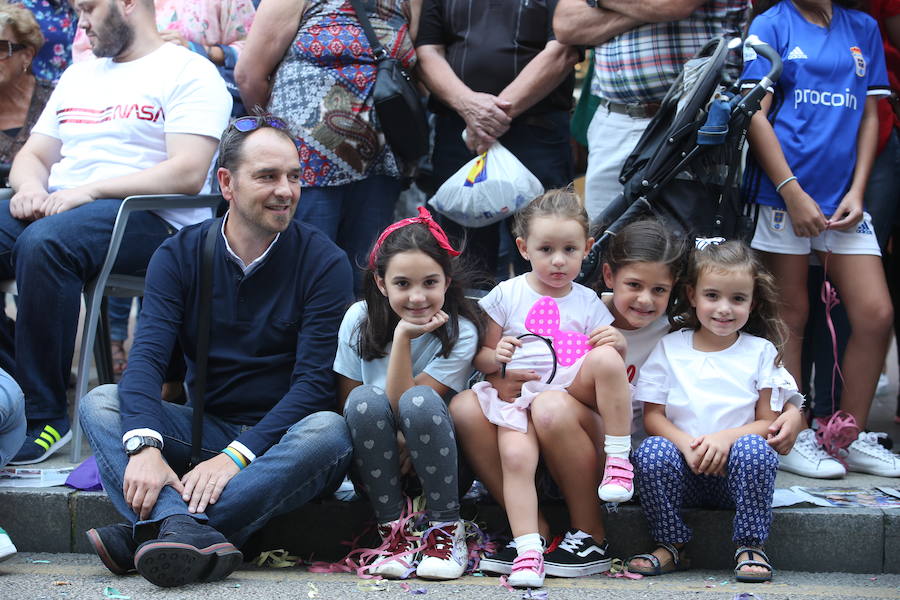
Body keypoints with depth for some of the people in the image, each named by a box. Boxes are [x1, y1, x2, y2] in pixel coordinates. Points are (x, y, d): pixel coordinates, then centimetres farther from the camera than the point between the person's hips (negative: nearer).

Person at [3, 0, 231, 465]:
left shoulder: (189, 73, 2)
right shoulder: (77, 77, 27)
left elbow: (188, 173, -12)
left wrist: (89, 190, -16)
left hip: (147, 217, -7)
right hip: (55, 207, 7)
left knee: (43, 244, -36)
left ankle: (45, 414, -27)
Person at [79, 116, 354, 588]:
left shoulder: (323, 261, -6)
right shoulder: (179, 256, 1)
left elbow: (314, 382, -14)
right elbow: (147, 359, -12)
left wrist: (236, 457, -27)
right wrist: (144, 445, -32)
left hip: (280, 436, -2)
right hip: (204, 430, 2)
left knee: (328, 432, -34)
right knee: (100, 403, -18)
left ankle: (150, 532, -40)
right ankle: (192, 535, -45)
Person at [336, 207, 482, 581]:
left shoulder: (460, 332, -14)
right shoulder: (359, 320, -7)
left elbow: (404, 405, -21)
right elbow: (348, 402, -7)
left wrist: (403, 337, -29)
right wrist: (394, 442, -22)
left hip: (435, 461, -2)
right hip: (376, 464, 2)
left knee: (419, 401, -32)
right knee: (367, 399, -29)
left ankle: (447, 531, -20)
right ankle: (394, 532, -21)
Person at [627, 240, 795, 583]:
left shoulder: (761, 352, 6)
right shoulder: (670, 348, 8)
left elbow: (769, 422, 0)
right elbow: (652, 416, 2)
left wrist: (727, 437, -20)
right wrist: (686, 444, -18)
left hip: (736, 469, -1)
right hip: (683, 473, 1)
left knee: (754, 448, -32)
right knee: (652, 451, -29)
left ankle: (750, 547, -18)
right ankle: (670, 546, -14)